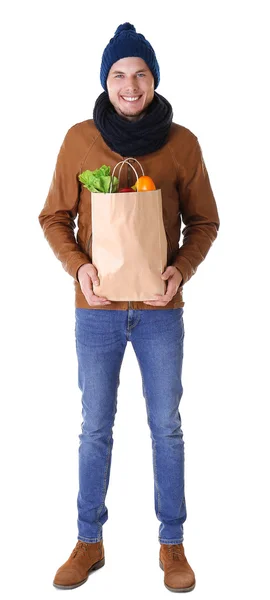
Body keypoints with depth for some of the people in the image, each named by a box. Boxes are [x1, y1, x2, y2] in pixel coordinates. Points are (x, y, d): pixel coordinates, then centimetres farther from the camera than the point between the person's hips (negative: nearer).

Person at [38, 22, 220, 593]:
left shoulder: (182, 142, -3)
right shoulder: (79, 139, -2)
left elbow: (204, 221, 4)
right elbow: (54, 217, 4)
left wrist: (181, 269, -13)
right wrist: (78, 266, -13)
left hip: (160, 310, 0)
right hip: (97, 310, 0)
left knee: (167, 429, 9)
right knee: (95, 430, 10)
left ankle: (172, 544, 27)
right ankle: (89, 542, 28)